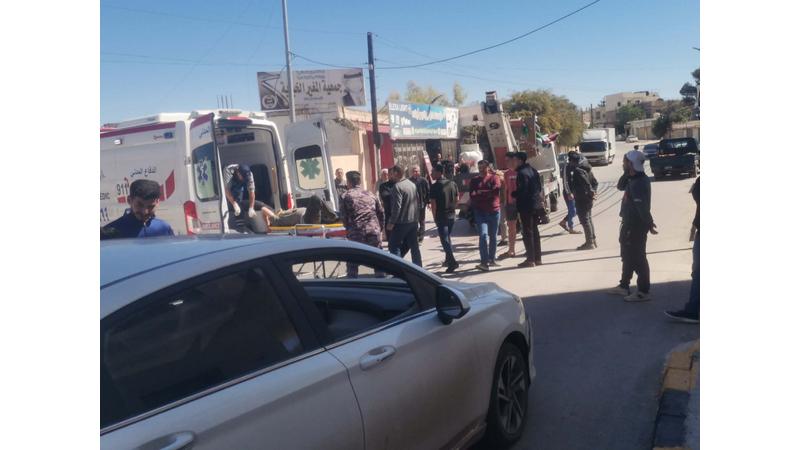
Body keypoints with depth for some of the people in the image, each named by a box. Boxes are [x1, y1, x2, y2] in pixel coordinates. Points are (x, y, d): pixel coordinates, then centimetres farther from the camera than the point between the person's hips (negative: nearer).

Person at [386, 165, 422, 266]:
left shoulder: (397, 186, -15)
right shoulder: (412, 184, 11)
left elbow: (397, 207, -20)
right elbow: (417, 203, 15)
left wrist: (391, 222, -16)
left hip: (402, 222, -8)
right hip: (414, 221, 8)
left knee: (394, 246, 0)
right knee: (414, 245, 14)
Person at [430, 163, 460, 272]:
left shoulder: (435, 186, -13)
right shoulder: (452, 183, 4)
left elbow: (433, 204, -14)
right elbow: (457, 199, 10)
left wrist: (435, 217, -4)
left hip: (441, 216, -6)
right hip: (452, 215, 6)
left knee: (444, 239, -3)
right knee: (447, 238, 21)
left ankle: (452, 262, -13)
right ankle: (448, 260, 27)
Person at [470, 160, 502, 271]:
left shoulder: (494, 178, 4)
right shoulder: (474, 181, 9)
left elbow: (495, 191, -13)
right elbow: (472, 196, -3)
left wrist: (480, 193, -7)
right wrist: (488, 194, -12)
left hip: (494, 211, 1)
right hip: (480, 212, -1)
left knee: (493, 236, 11)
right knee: (483, 235, -15)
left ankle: (491, 259, 27)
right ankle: (484, 262, -20)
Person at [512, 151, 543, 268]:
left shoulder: (522, 173, -16)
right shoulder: (533, 171, 12)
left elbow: (522, 190, -21)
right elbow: (539, 187, 16)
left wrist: (513, 194, -5)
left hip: (526, 206, -9)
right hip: (536, 204, 9)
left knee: (527, 232, -4)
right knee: (535, 231, 14)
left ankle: (530, 260, -2)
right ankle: (537, 258, 20)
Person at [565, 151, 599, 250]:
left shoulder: (577, 170, -19)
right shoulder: (586, 168, 12)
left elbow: (586, 184, -26)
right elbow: (595, 181, 15)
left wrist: (591, 192, -14)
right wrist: (593, 192, 9)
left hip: (581, 199, -10)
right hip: (588, 198, 10)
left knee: (585, 220, -3)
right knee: (589, 219, 18)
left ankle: (589, 242, 2)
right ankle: (593, 240, 25)